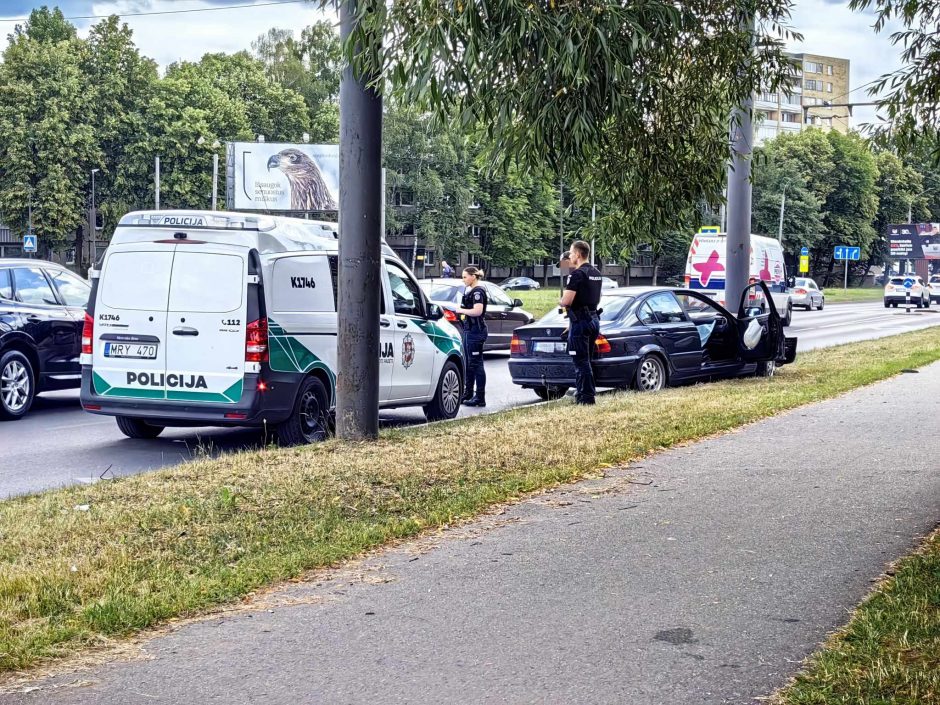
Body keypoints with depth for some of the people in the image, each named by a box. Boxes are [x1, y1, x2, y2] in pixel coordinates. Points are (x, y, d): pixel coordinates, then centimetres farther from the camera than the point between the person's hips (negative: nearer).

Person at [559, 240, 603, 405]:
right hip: (594, 319, 9)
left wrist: (560, 301, 0)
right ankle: (581, 393, 19)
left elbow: (566, 301, -20)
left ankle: (586, 396, -6)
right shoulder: (596, 274, 14)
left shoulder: (577, 274, -15)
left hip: (580, 321, -9)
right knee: (585, 360, 15)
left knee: (581, 361, -6)